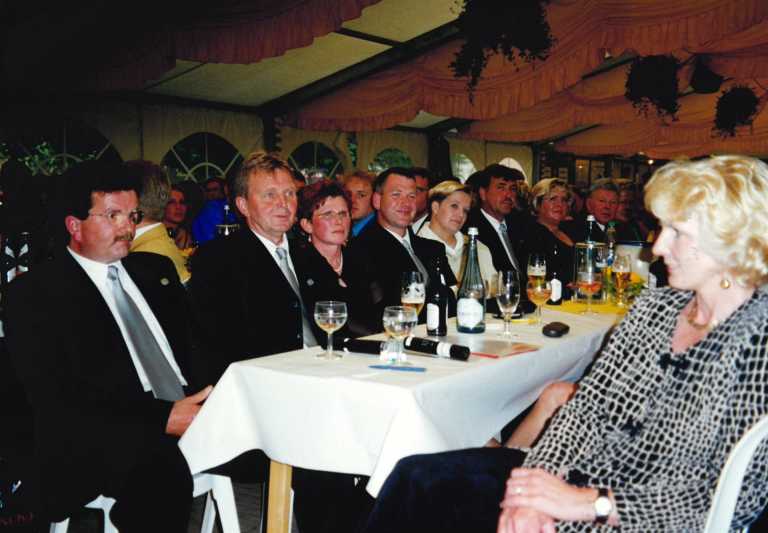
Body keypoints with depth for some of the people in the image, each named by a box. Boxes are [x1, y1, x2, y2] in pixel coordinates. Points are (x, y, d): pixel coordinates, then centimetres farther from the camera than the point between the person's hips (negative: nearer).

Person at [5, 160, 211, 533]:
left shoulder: (157, 269, 21)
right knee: (160, 465, -37)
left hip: (192, 414, 6)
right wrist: (163, 418, -19)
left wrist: (209, 400, -7)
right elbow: (55, 405, -8)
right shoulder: (32, 293, 2)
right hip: (100, 443, -6)